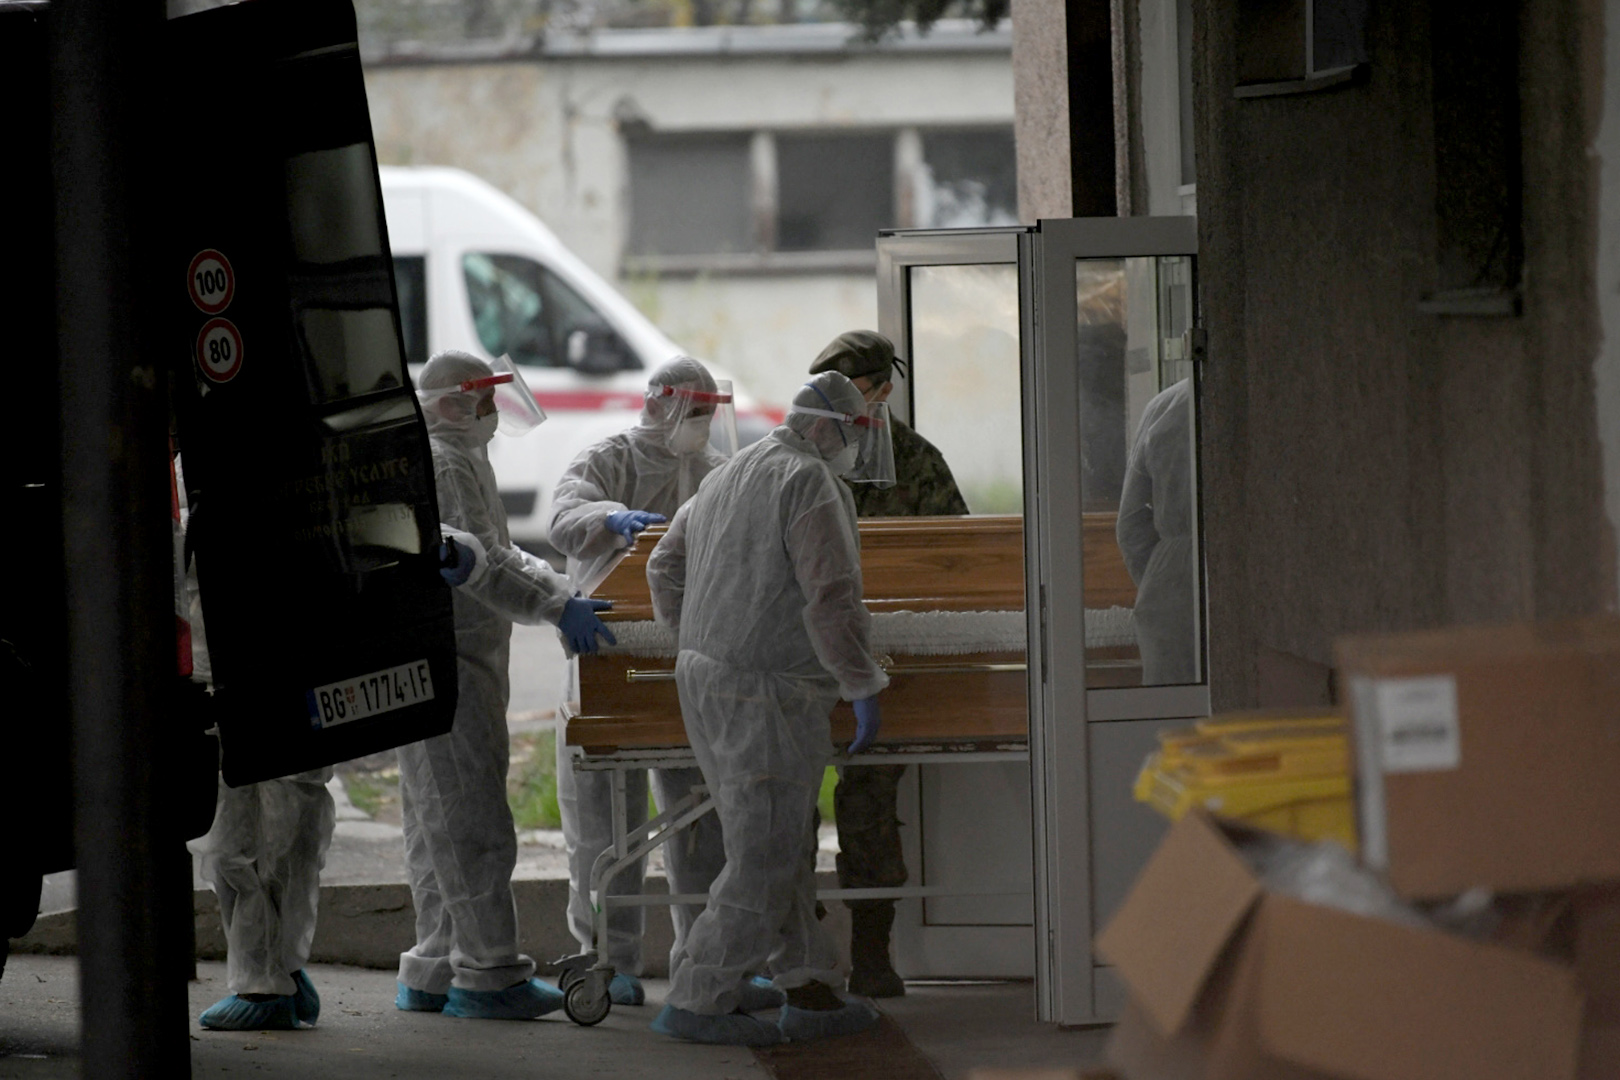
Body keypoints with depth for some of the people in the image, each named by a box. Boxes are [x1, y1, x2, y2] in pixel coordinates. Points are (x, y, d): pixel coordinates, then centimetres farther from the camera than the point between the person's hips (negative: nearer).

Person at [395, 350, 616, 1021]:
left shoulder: (464, 459, 21)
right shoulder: (435, 464, -14)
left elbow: (499, 554, 25)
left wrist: (564, 595, 13)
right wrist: (556, 610, -22)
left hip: (464, 662, 11)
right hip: (436, 659, -11)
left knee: (440, 826, 12)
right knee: (471, 822, -10)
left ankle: (433, 972, 16)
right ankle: (488, 973, -10)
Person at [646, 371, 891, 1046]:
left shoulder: (728, 478, 17)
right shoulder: (812, 485, -12)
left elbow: (666, 569, 24)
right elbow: (831, 602, -19)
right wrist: (865, 688, -10)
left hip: (704, 683, 10)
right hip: (768, 695, -10)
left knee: (779, 844, 15)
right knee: (764, 862, -4)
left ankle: (809, 990, 16)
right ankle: (695, 1002, -4)